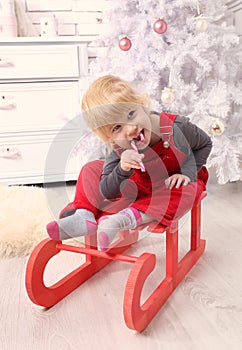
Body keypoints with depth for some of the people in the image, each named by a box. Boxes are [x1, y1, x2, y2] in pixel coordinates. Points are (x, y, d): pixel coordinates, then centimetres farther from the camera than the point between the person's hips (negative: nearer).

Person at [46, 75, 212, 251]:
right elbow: (106, 193, -26)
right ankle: (84, 215, -25)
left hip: (175, 184, -1)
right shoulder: (118, 149, -24)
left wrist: (187, 172, -21)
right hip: (142, 186, 2)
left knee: (189, 190, -40)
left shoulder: (176, 126, -29)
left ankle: (125, 218, -44)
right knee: (91, 169, -9)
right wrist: (122, 170, -46)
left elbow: (205, 144, -7)